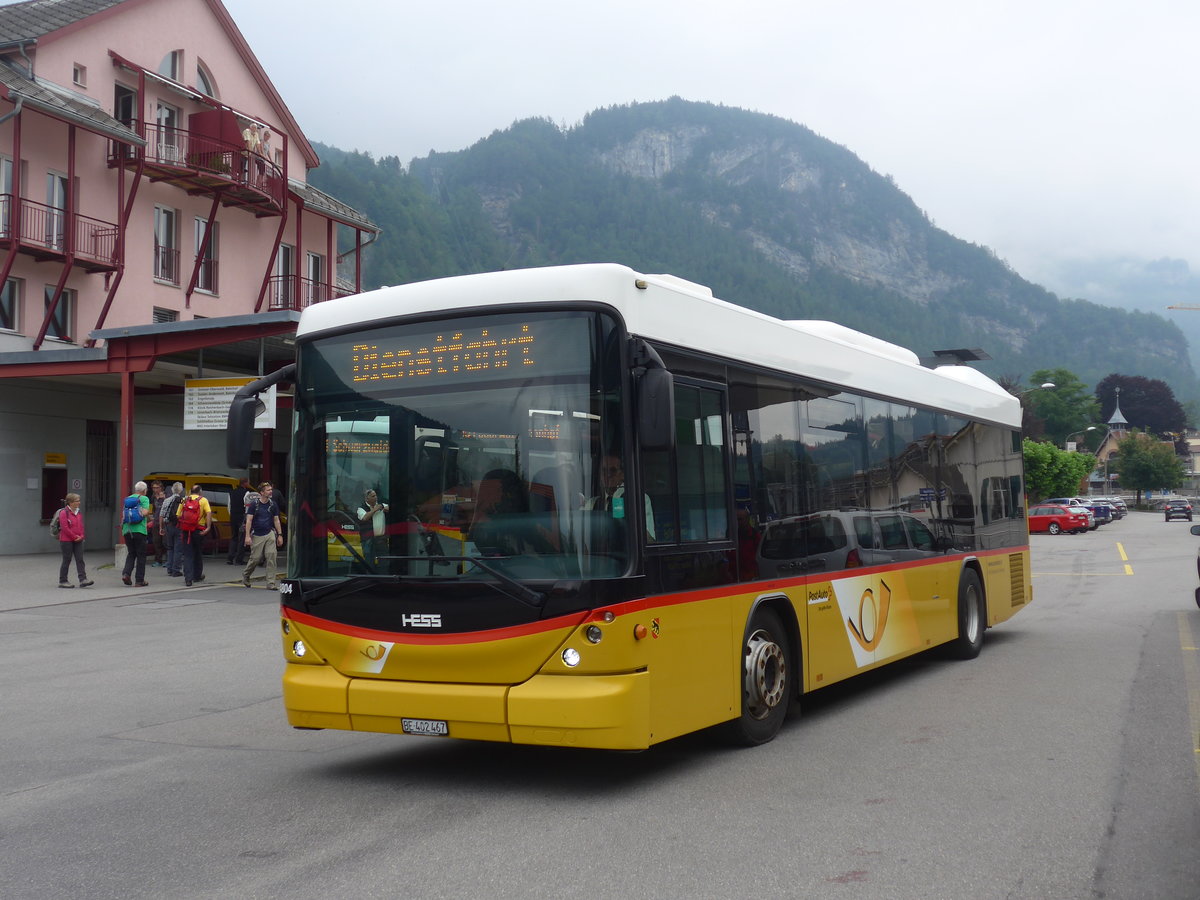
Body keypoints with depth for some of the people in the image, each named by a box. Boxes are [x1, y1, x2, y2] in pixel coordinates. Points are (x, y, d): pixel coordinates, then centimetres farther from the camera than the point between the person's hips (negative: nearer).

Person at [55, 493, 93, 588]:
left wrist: (81, 536, -1)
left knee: (80, 559, -2)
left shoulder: (79, 512, 12)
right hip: (66, 541, -6)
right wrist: (74, 537, -14)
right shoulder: (64, 513, -10)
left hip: (78, 541, 6)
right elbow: (64, 527, -16)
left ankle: (83, 579, -8)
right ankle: (62, 581, 10)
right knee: (67, 560, 0)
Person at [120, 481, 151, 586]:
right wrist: (148, 517, 5)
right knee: (141, 555, 4)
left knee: (131, 553, 17)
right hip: (139, 530, -5)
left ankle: (126, 573, -4)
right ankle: (139, 580, 5)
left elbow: (123, 514, 11)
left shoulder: (127, 499, 13)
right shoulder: (144, 499, -3)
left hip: (127, 530, 5)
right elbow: (145, 512, -16)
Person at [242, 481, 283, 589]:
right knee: (255, 559, 2)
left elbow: (276, 520, 12)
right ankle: (245, 576, 32)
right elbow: (249, 520, -6)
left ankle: (270, 583, -6)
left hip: (269, 534, 3)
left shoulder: (273, 504, 6)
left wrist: (280, 535, 7)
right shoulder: (254, 504, -4)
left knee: (271, 557, -9)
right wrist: (247, 536, -12)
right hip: (257, 535, -2)